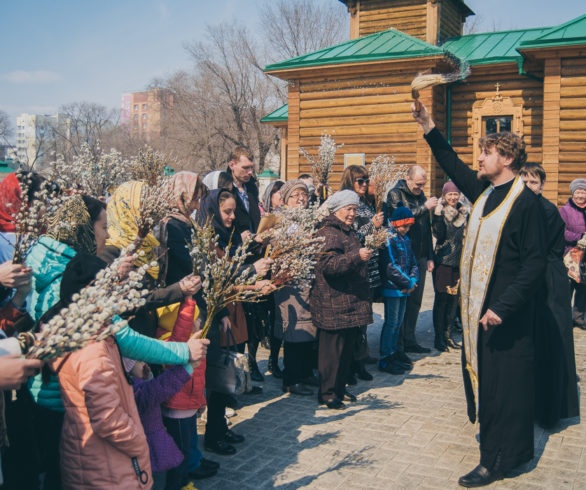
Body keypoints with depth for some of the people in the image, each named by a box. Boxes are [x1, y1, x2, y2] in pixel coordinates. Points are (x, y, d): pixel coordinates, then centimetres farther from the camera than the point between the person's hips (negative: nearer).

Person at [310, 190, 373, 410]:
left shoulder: (349, 232, 19)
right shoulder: (328, 233, -13)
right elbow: (327, 264, -28)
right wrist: (357, 256, -33)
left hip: (351, 302, 10)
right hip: (334, 304, -10)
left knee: (347, 348, 15)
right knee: (332, 348, -3)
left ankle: (339, 388, 26)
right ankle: (327, 393, 7)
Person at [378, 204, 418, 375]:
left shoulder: (405, 239, 14)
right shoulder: (388, 239, -14)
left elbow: (413, 263, 16)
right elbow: (391, 267, -20)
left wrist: (413, 280, -3)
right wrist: (409, 284, -13)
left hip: (404, 289, 8)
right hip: (392, 288, -8)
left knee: (398, 322, 13)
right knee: (391, 323, -4)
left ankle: (392, 355, 23)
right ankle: (384, 360, 4)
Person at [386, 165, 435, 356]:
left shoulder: (421, 196, 16)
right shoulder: (395, 194, -4)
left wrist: (430, 257, 19)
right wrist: (424, 207, -17)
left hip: (419, 257, 7)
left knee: (415, 302, 12)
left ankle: (409, 341, 22)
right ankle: (397, 346, 1)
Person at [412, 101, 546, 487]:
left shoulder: (525, 202, -15)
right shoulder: (484, 192, 7)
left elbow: (535, 263, -18)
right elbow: (453, 165, 23)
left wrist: (503, 307, -24)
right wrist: (429, 128, 18)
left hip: (507, 313, -7)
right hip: (479, 306, 8)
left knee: (502, 383, 2)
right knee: (482, 375, 16)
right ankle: (494, 437, 34)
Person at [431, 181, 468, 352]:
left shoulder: (464, 213, 10)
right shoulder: (439, 211, -4)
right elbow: (439, 235, -16)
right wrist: (437, 216, -27)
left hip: (460, 261, 5)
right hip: (443, 261, -5)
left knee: (454, 298, 9)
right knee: (441, 298, -2)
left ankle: (448, 335, 19)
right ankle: (438, 338, 5)